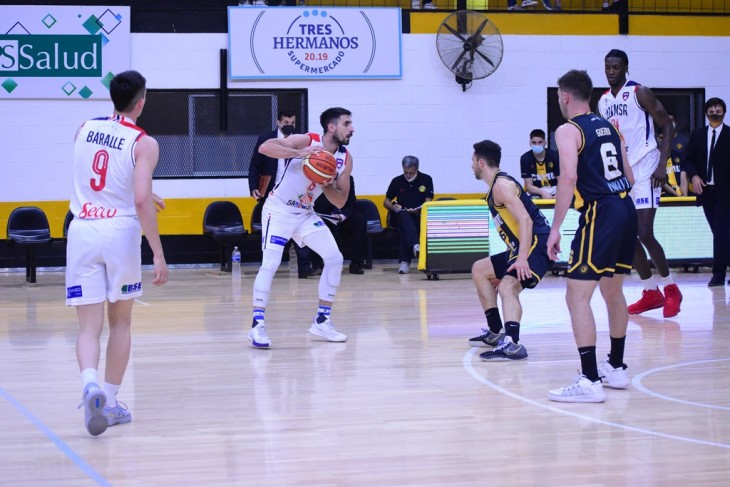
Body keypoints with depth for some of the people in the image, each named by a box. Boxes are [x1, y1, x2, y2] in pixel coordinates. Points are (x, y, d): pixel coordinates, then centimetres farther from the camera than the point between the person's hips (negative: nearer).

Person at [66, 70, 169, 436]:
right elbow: (140, 201, -14)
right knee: (120, 323, 16)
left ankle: (91, 385, -28)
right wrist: (158, 254, -10)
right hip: (120, 230, -2)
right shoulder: (144, 143, -4)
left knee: (89, 327, 0)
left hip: (82, 230, 3)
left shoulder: (85, 129, 11)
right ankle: (110, 402, 18)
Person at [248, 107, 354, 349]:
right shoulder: (306, 141, -19)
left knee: (335, 258, -1)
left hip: (305, 214, 6)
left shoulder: (345, 159, -3)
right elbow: (264, 147, -32)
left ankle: (321, 320, 9)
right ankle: (257, 325, -13)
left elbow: (340, 202, 0)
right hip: (279, 210, -6)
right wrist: (299, 154, -43)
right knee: (270, 263, -19)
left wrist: (327, 186, -20)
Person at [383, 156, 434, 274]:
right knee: (404, 216, -38)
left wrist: (418, 210, -21)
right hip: (400, 217, 1)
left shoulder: (426, 180, 4)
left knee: (406, 227, -36)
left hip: (419, 216, -1)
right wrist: (394, 207, -11)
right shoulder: (397, 181, 8)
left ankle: (404, 261, -41)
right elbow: (386, 202, 11)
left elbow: (428, 202, -1)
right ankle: (415, 246, -63)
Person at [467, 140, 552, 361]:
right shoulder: (495, 186, 18)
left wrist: (522, 258, -32)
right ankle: (495, 332, 26)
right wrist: (517, 257, 29)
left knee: (507, 286, -31)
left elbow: (525, 220, -25)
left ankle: (512, 345, -48)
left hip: (537, 244, -11)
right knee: (479, 270, 22)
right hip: (524, 246, 11)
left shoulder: (502, 184, -13)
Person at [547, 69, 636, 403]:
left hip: (599, 215, -8)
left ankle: (590, 381, -13)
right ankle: (616, 368, 33)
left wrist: (555, 228, -17)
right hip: (626, 211, 8)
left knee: (577, 297, -7)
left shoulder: (568, 131, -6)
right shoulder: (609, 128, 17)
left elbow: (569, 178, -19)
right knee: (613, 291, 23)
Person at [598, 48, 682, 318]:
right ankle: (651, 293, 15)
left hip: (644, 170, -7)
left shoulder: (640, 93, -9)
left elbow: (667, 126, -10)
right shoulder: (603, 101, 11)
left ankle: (671, 288, 2)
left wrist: (662, 164, -19)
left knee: (644, 234, -14)